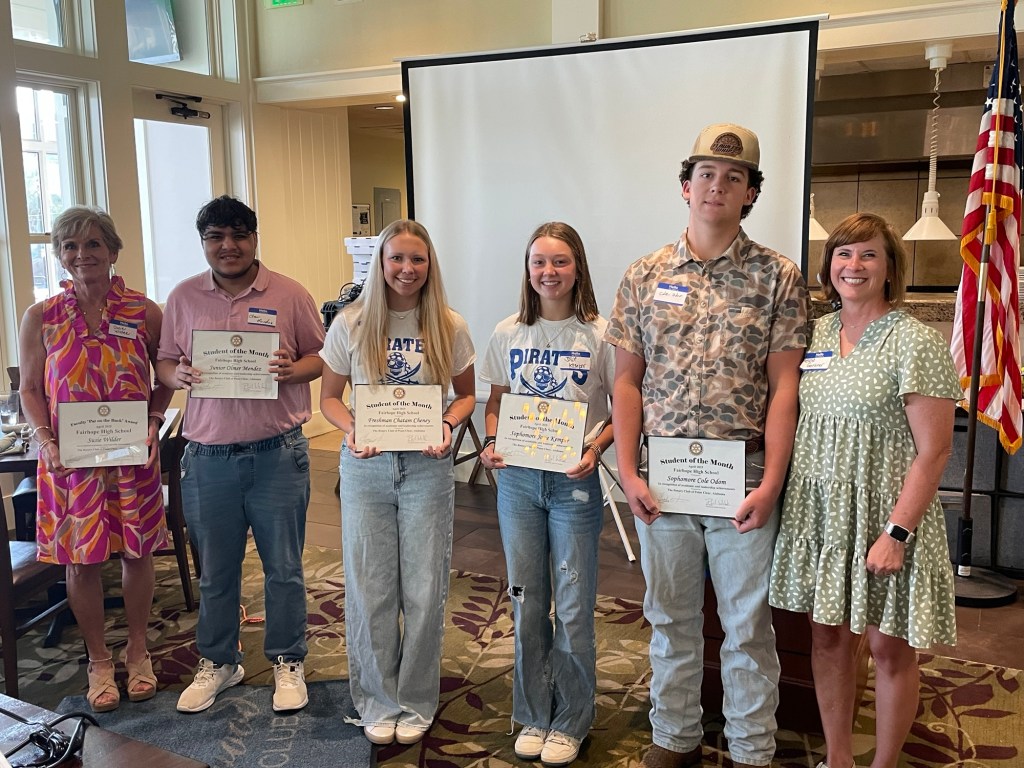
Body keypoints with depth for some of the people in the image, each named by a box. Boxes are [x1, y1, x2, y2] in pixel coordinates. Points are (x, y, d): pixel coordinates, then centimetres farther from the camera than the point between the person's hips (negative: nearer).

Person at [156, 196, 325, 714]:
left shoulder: (290, 295, 0)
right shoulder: (183, 298, 6)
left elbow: (321, 356, 4)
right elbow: (164, 363, 10)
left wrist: (294, 368, -17)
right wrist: (178, 375, -12)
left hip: (278, 453, -2)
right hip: (207, 457, 2)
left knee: (283, 567, 9)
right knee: (215, 570, 15)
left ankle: (287, 662, 27)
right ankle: (218, 662, 34)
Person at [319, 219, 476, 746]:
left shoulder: (449, 327, -2)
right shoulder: (351, 324, -2)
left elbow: (467, 394, 8)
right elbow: (329, 397, 5)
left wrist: (449, 423, -12)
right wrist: (351, 430, -15)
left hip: (427, 466, 0)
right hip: (366, 466, 0)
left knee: (424, 588, 6)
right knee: (370, 587, 8)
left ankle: (416, 702, 26)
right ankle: (377, 701, 27)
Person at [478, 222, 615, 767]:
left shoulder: (599, 335, -6)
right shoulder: (508, 333, 3)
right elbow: (494, 402, 11)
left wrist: (597, 446, -19)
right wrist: (490, 444, -7)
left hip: (575, 480, -3)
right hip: (517, 478, 3)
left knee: (573, 606, 5)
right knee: (525, 601, 13)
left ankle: (570, 721, 25)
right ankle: (532, 715, 30)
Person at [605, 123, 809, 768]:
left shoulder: (779, 277, -1)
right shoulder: (645, 276, 5)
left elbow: (784, 388, -4)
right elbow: (627, 382, 5)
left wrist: (770, 484, -11)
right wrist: (628, 472, -3)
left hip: (743, 479, -2)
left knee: (748, 624, 10)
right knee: (671, 616, 15)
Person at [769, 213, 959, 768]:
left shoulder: (916, 343, -11)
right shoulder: (815, 334, 7)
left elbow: (933, 451, -14)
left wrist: (896, 534, -18)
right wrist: (775, 497, 5)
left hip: (884, 514, -5)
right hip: (819, 513, 5)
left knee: (889, 648, 7)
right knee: (828, 637, 13)